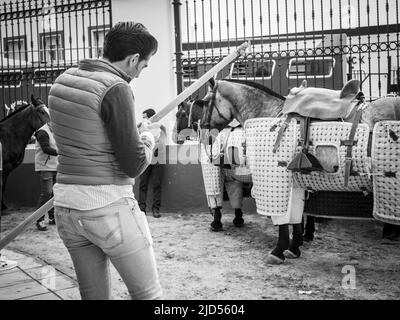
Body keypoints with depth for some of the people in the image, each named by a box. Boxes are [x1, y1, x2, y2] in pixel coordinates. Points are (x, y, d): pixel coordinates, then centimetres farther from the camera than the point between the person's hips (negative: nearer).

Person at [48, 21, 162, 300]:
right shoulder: (116, 88, -15)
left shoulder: (63, 80, 9)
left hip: (66, 203, 8)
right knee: (148, 294, 7)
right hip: (108, 205, -8)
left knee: (93, 295, 18)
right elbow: (134, 165, -14)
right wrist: (150, 138, 6)